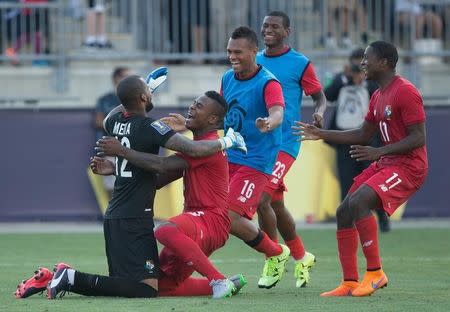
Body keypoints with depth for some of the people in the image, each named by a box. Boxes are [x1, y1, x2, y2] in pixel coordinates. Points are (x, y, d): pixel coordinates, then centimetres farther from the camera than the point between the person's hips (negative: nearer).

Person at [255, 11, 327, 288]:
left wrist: (320, 113, -19)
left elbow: (320, 97, 2)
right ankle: (301, 258, 28)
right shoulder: (255, 63, 13)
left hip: (284, 143, -6)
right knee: (276, 205, 11)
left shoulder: (300, 63, -3)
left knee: (262, 200, -17)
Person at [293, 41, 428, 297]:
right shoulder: (378, 96, 15)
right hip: (385, 165, 10)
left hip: (408, 167, -10)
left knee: (359, 202, -27)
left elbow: (419, 138, -20)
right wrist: (322, 134, 17)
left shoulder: (405, 92, -16)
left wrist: (379, 152, -26)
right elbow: (363, 135, 23)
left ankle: (375, 273, -19)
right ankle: (350, 283, 7)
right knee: (344, 212, 3)